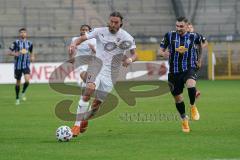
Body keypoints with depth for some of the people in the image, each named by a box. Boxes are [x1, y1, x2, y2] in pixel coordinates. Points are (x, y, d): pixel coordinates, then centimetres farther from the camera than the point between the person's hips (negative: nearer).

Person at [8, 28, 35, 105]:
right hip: (18, 65, -1)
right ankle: (17, 98, 24)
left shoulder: (29, 43, 5)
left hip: (26, 65, 1)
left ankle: (23, 92, 7)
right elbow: (9, 52, -2)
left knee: (27, 80, -21)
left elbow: (31, 52, 22)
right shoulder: (16, 43, -3)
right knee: (18, 82, 7)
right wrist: (15, 54, -23)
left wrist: (32, 57, 0)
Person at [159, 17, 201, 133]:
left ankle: (193, 106, -4)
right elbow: (161, 50, 5)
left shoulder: (193, 36, -2)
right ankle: (184, 120, 34)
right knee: (178, 98, 9)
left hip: (189, 68, -2)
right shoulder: (169, 35, -2)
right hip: (174, 71, 2)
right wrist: (163, 53, -18)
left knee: (191, 85, -33)